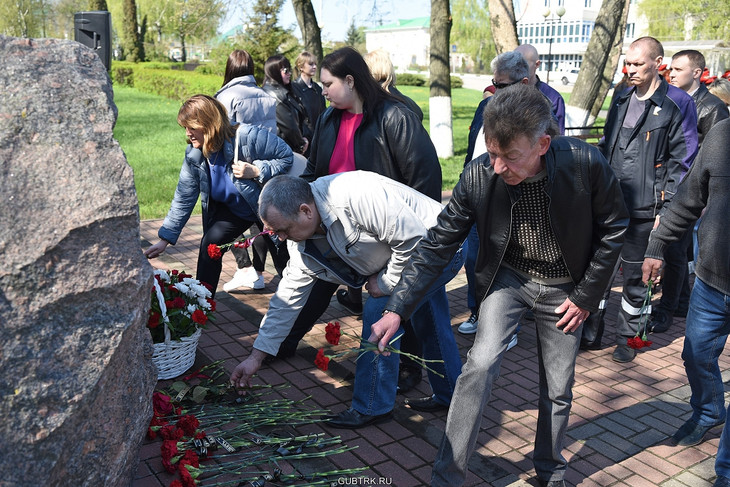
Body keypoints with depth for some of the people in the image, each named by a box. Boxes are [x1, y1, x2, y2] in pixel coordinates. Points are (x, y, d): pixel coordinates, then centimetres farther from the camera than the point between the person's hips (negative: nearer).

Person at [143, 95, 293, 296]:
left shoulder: (248, 136, -32)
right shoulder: (193, 155, -15)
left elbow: (286, 156, -22)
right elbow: (183, 198, -9)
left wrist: (255, 171, -37)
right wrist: (165, 239, -11)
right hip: (231, 209, 4)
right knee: (209, 245, -5)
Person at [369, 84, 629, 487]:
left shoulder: (586, 164, -26)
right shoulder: (478, 175, -23)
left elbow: (613, 228, -9)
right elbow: (438, 243, -17)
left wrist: (586, 295, -7)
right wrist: (397, 308, -23)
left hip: (563, 288, 1)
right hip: (508, 277, 0)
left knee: (557, 390, 11)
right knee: (481, 363, -19)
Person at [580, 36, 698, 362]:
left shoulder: (677, 103, -5)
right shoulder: (622, 100, 12)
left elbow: (682, 161, -7)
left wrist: (667, 210, -12)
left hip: (644, 209, -5)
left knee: (635, 276, 6)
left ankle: (627, 338, 23)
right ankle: (590, 333, 20)